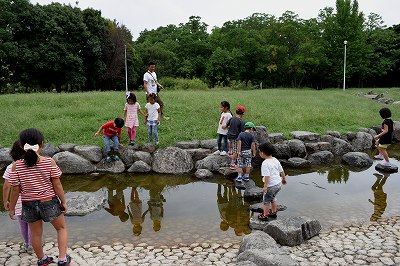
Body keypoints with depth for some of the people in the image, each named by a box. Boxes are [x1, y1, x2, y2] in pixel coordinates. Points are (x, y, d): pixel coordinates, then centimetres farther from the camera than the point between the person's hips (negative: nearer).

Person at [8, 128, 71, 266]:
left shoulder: (16, 166, -12)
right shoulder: (49, 162, -17)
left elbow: (15, 190, -7)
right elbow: (57, 185, -12)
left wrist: (11, 208, 8)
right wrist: (64, 202, 0)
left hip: (29, 205, 2)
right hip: (49, 203, -2)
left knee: (36, 234, 23)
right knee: (62, 228, 21)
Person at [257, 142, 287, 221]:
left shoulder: (265, 163, -22)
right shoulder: (275, 160, 4)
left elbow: (267, 176, -25)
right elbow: (281, 171, 12)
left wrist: (265, 186, -19)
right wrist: (284, 179, 27)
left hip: (271, 186, -8)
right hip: (279, 184, 8)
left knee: (266, 200, 9)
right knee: (273, 198, 26)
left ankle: (265, 216, 21)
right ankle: (273, 213, 38)